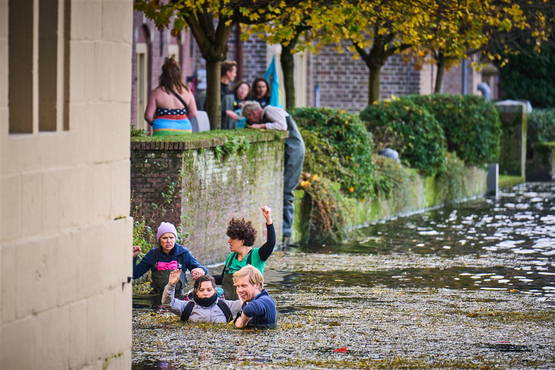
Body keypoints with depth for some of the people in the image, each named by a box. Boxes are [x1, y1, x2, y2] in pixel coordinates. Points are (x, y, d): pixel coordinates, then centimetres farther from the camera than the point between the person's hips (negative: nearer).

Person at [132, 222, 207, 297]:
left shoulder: (183, 253, 2)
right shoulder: (153, 254, 5)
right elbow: (135, 274, 10)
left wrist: (201, 270, -20)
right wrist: (133, 257, -5)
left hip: (178, 296, -1)